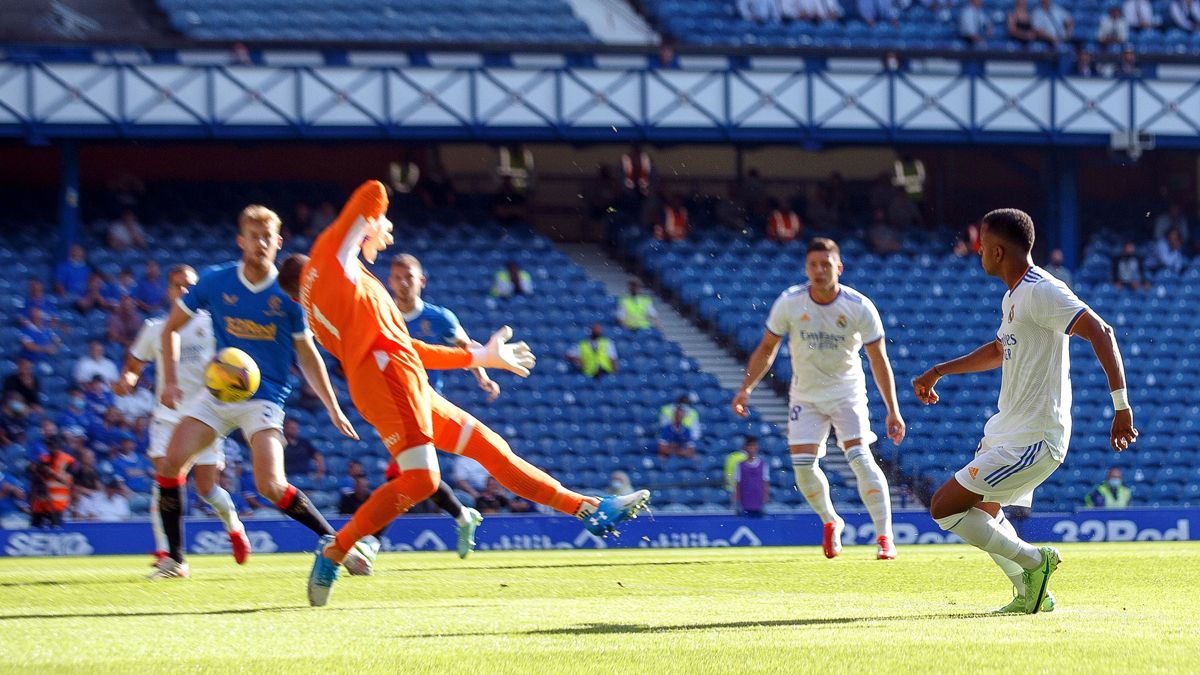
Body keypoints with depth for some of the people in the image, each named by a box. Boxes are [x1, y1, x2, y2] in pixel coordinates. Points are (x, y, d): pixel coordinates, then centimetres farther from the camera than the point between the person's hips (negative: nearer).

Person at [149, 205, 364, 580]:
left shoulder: (287, 293, -3)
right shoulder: (216, 282, -1)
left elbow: (307, 355, 7)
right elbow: (171, 328, 9)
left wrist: (333, 409, 6)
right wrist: (171, 380, -2)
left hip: (265, 398, -3)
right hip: (218, 392, 3)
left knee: (271, 486, -21)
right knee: (172, 462, -16)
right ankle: (174, 559, -5)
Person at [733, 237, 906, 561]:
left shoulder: (859, 307, -16)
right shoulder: (789, 303, -12)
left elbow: (878, 359, -7)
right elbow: (767, 348, 1)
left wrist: (892, 410, -8)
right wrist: (746, 388, -9)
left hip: (847, 391, -2)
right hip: (805, 396, 2)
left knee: (860, 457, -18)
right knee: (803, 464, -9)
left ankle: (885, 536, -13)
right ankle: (830, 522, 19)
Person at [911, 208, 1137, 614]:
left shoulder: (1041, 292, -19)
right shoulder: (1013, 297, 13)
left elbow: (1100, 332, -28)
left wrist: (1121, 405, -34)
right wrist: (939, 372, 33)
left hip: (1032, 440, -11)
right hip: (1007, 429, 11)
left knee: (945, 508, -10)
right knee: (983, 511, 25)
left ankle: (1033, 561, -1)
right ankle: (1031, 595, 27)